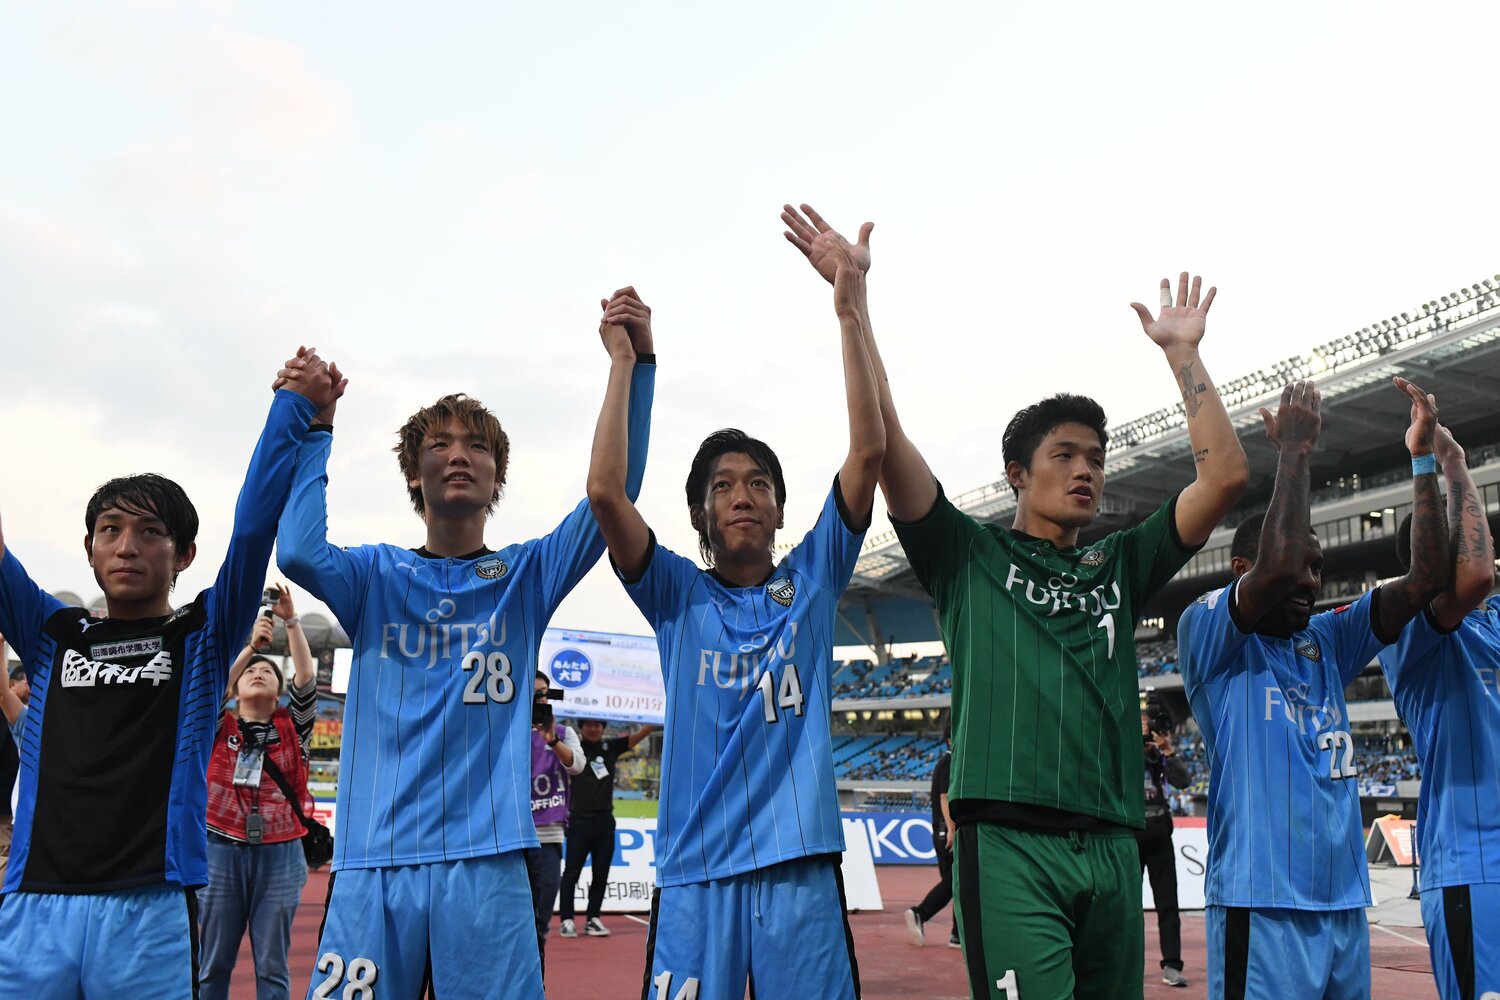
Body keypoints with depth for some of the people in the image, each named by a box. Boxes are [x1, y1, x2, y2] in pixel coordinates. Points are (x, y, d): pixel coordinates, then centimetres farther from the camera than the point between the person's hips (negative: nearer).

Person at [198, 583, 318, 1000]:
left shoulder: (292, 726, 8)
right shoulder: (220, 726, 8)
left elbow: (306, 680, -4)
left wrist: (291, 620, -10)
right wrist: (251, 646, -22)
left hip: (279, 854, 0)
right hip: (221, 850, 0)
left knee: (272, 965, 5)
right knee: (214, 962, 7)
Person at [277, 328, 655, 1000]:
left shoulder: (525, 577, 10)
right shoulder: (376, 577, 11)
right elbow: (299, 553, -11)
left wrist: (635, 361, -10)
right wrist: (315, 426, -4)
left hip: (487, 862, 0)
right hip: (373, 863, 1)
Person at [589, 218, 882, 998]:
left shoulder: (813, 579, 8)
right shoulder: (677, 596, 6)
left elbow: (867, 452, -1)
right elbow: (605, 492, -8)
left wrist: (851, 315, -5)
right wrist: (626, 360, -6)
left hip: (799, 861, 1)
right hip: (695, 868, 0)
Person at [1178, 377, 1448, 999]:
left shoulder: (1327, 643, 14)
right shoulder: (1204, 631, -5)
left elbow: (1425, 579, 9)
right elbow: (1277, 566, -23)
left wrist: (1423, 458, 4)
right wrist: (1294, 451, -11)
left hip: (1345, 902, 7)